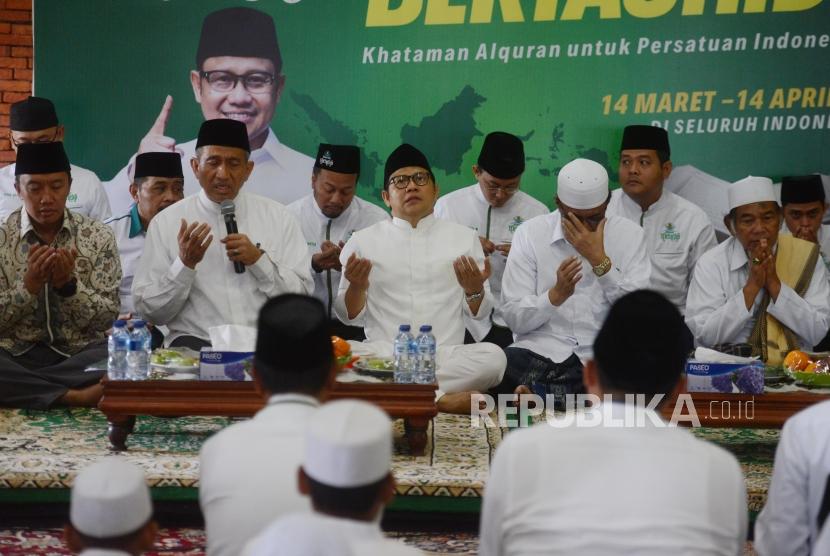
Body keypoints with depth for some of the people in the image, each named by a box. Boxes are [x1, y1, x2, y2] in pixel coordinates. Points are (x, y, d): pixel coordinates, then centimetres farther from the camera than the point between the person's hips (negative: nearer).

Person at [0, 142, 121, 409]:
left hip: (80, 354, 0)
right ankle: (76, 397, -25)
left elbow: (108, 319, 0)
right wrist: (29, 285, -16)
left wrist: (69, 284, -16)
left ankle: (24, 389, -22)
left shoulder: (98, 236, 4)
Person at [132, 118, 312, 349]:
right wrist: (185, 263, -12)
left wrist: (259, 260, -8)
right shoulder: (165, 223, 5)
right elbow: (150, 311, 3)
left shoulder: (279, 217, 10)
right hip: (196, 341, -1)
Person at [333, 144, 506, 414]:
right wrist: (356, 287, -11)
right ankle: (440, 399, -26)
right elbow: (349, 316, 9)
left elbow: (480, 312, 12)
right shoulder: (363, 241, 10)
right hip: (383, 354, -1)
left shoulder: (464, 237, 13)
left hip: (447, 354, 1)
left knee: (493, 356, -30)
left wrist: (474, 290, -10)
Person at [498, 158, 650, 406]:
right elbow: (514, 319, -2)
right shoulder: (530, 233, 2)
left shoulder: (630, 235, 3)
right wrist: (555, 295, -21)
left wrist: (599, 260, -15)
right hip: (539, 351, -2)